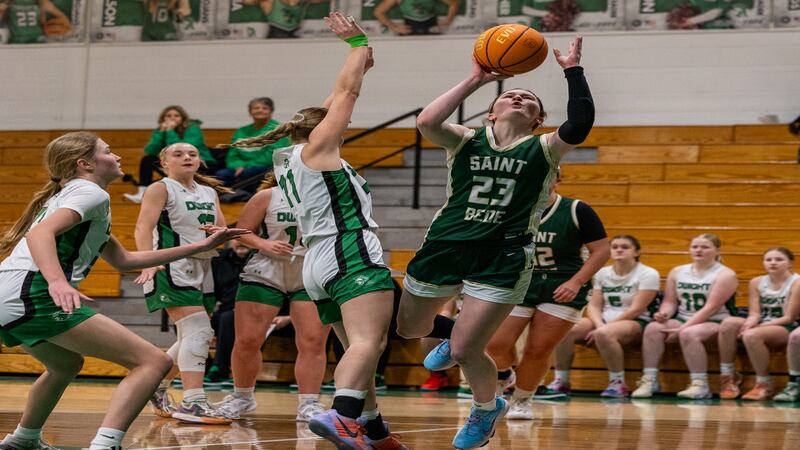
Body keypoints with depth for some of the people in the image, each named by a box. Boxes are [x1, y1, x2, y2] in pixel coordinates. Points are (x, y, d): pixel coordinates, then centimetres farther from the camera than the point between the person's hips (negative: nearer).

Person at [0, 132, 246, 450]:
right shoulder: (91, 192, 0)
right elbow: (41, 233, -19)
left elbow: (123, 260, 32)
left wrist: (200, 247, 31)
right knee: (154, 362, -13)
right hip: (34, 296, -10)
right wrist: (57, 281, -37)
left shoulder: (63, 195, 29)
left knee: (66, 365, 40)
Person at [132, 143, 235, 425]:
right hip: (172, 268, -8)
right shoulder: (160, 189, -2)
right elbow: (143, 228, -12)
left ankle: (156, 388, 31)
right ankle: (192, 403, -22)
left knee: (192, 338, 13)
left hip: (202, 269, 8)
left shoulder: (209, 192, 18)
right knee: (199, 331, -19)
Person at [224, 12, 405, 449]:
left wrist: (360, 64, 34)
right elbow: (346, 93, 3)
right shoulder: (315, 148, 3)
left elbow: (333, 105, 32)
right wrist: (358, 42, 14)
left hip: (320, 264, 10)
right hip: (352, 254, -10)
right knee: (368, 342, -25)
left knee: (359, 347, 17)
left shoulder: (287, 158, 22)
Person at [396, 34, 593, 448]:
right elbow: (426, 122, -16)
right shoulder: (466, 142, 5)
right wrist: (475, 80, -11)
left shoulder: (542, 149, 3)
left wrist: (573, 71, -15)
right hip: (444, 247, 3)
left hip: (502, 260, -3)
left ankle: (487, 407, 23)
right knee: (409, 330, 20)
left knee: (465, 352, -9)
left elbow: (579, 126, -18)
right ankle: (455, 335, 54)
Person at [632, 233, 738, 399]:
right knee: (652, 328, -23)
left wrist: (683, 328, -21)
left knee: (689, 333, -37)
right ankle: (649, 380, -24)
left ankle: (700, 385, -31)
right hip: (682, 320, 5)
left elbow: (711, 308, -15)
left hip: (716, 323, -5)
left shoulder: (725, 274, -6)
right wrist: (664, 314, -16)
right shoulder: (677, 272, 12)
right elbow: (670, 301, 10)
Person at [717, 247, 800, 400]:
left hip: (787, 329, -5)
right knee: (729, 323, -25)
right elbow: (754, 313, 3)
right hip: (761, 326, 5)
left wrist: (757, 326, -20)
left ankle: (764, 385, -17)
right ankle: (727, 377, -19)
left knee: (751, 335, -36)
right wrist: (749, 324, -23)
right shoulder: (757, 282, 7)